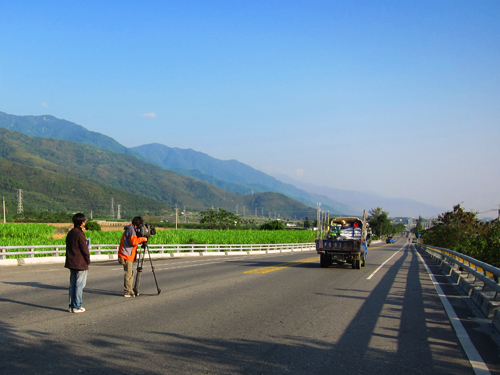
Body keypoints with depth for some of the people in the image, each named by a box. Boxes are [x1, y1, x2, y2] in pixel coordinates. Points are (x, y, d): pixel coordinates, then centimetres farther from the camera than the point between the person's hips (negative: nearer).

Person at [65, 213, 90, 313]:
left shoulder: (70, 233, 11)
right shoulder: (79, 234, -16)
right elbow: (85, 249, -14)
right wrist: (88, 260, -1)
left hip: (71, 263, 8)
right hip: (80, 264, -8)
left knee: (72, 285, 12)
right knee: (79, 285, -2)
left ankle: (71, 306, 15)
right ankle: (77, 307, 0)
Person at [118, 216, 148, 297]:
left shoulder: (132, 229, 18)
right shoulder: (130, 230, -14)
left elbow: (135, 240, 22)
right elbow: (133, 241, -28)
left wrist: (141, 239, 4)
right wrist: (143, 239, -18)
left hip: (130, 256, 10)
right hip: (126, 255, -10)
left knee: (131, 273, 14)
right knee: (128, 274, -8)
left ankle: (130, 291, 20)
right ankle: (127, 292, -6)